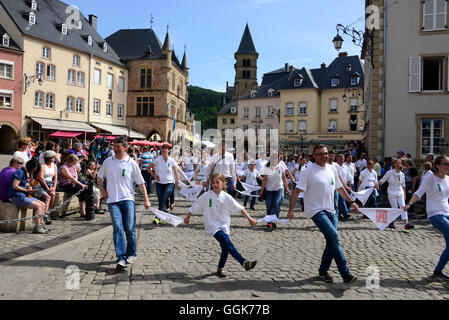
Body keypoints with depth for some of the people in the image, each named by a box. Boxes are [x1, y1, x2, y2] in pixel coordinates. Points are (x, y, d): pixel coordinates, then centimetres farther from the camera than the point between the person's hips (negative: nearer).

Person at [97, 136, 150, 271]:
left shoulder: (132, 163, 0)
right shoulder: (108, 161, 7)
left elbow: (141, 182, 4)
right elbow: (99, 176, 23)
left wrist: (146, 199, 2)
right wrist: (102, 189, 8)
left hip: (128, 199, -1)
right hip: (112, 200, 1)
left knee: (129, 228, 0)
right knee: (117, 228, -9)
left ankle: (131, 254, 22)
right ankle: (121, 258, -7)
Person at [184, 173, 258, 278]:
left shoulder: (226, 197, -1)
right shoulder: (206, 196, -6)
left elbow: (240, 208, 3)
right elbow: (195, 206, 6)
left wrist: (249, 218, 0)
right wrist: (188, 217, 16)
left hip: (224, 226, 4)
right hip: (212, 225, -4)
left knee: (225, 248, 3)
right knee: (227, 242, -21)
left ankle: (220, 269, 24)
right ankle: (244, 262, -23)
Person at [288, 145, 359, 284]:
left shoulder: (332, 169, 11)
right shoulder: (308, 171, -10)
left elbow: (340, 188, 23)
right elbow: (297, 191, -12)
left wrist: (351, 201, 23)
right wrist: (291, 210, -18)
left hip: (330, 210, 7)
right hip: (316, 210, -7)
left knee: (332, 241, 6)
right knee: (334, 236, -19)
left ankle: (323, 271, 23)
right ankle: (345, 274, -12)